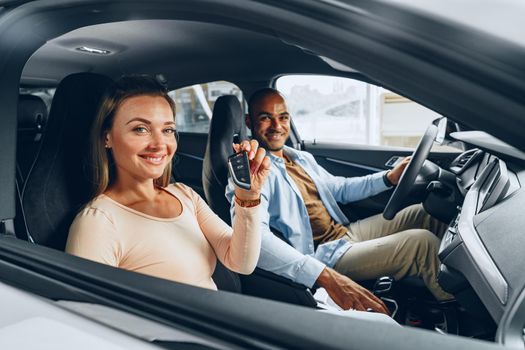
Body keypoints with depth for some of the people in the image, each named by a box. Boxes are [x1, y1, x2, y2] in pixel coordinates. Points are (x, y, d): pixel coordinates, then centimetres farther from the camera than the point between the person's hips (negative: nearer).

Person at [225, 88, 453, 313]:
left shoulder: (301, 158, 11)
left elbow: (339, 188, 25)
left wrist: (389, 178, 10)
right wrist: (326, 276, -44)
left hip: (345, 232, 9)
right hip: (324, 256, -9)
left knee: (423, 214, 8)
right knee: (422, 242, -16)